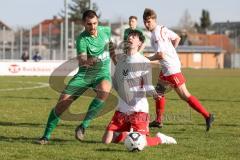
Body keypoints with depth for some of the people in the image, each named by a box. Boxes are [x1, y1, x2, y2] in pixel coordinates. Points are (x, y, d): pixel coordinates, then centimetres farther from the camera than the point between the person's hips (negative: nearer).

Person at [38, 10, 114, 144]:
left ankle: (84, 126, -23)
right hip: (84, 74, -1)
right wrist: (91, 60, -51)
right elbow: (81, 61, -31)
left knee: (104, 91, -35)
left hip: (102, 73, 1)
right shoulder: (82, 39, -15)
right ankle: (47, 136, 5)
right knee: (63, 102, -11)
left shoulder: (106, 31, -2)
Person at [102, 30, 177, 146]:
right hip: (122, 109, 5)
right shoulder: (121, 60, 11)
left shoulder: (143, 62, -6)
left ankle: (160, 139, 13)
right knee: (106, 140, -2)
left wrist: (154, 93, -30)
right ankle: (126, 133, 27)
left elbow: (147, 85, -11)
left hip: (139, 109, -5)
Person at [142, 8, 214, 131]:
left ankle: (207, 116, -12)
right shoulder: (162, 29, 10)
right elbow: (177, 38, 21)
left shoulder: (156, 35, -18)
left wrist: (148, 59, -7)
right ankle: (158, 121, 23)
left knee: (184, 95, -10)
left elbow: (160, 55, -23)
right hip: (166, 67, 10)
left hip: (171, 68, -10)